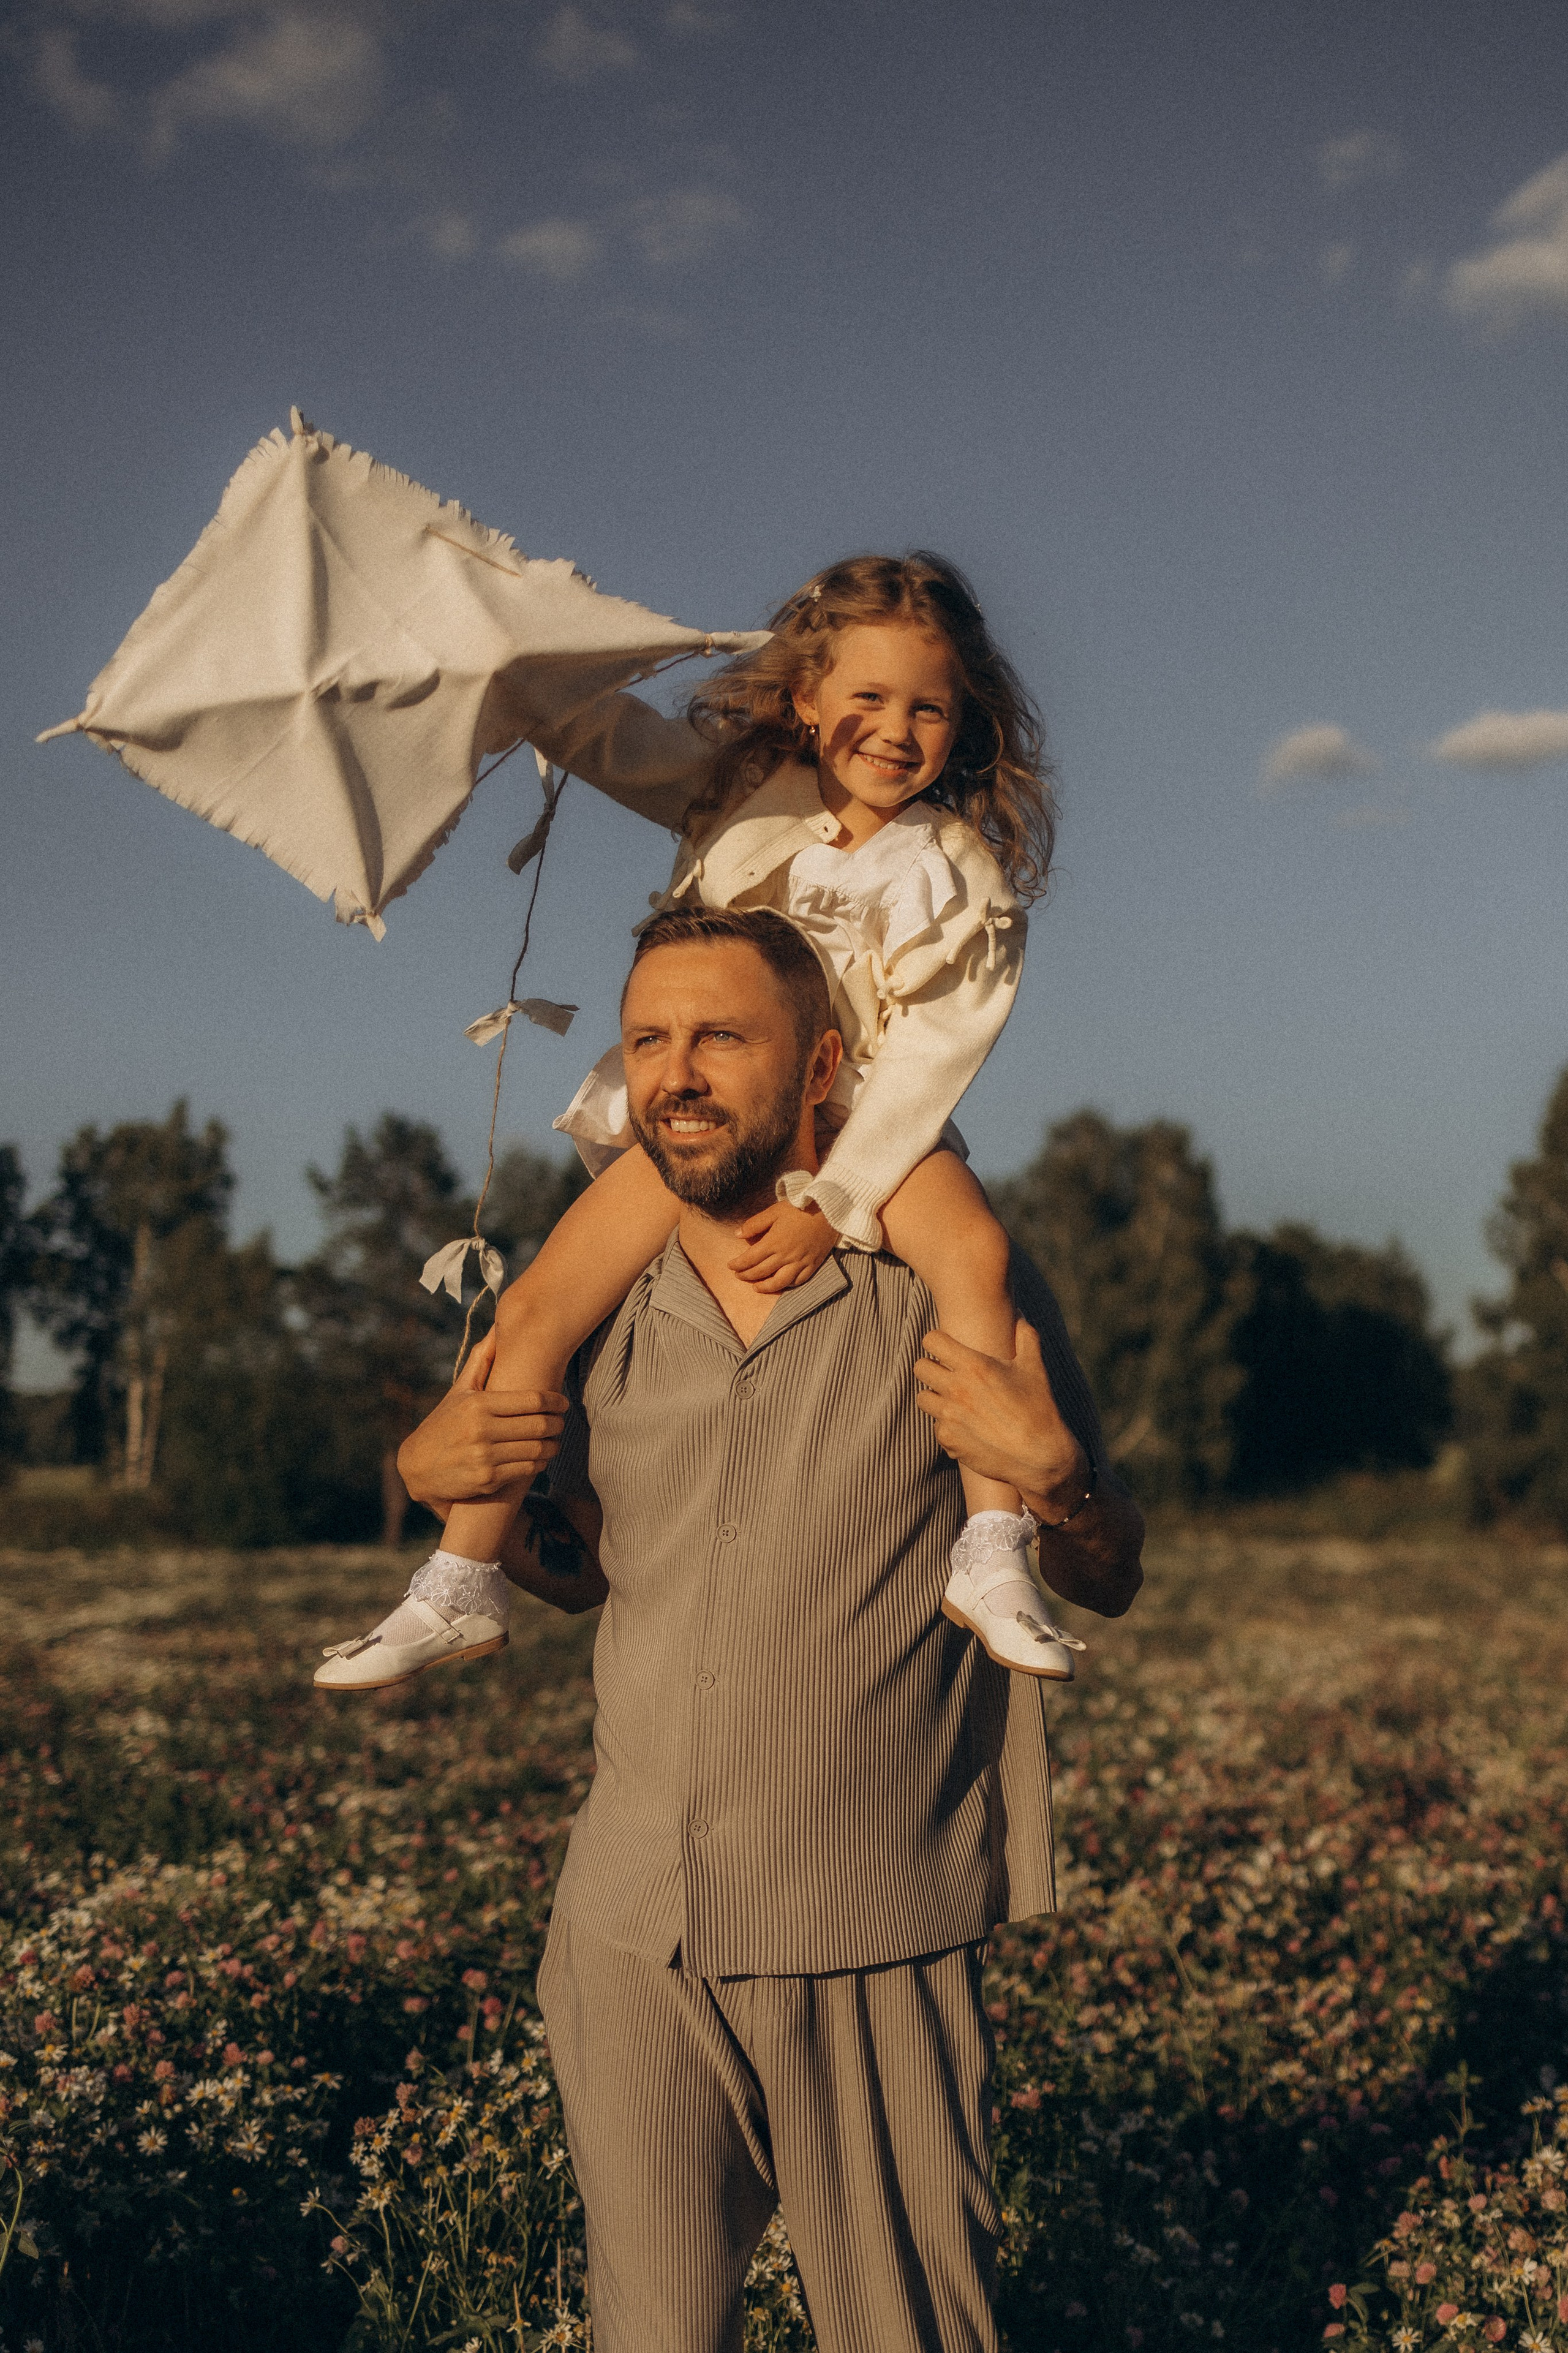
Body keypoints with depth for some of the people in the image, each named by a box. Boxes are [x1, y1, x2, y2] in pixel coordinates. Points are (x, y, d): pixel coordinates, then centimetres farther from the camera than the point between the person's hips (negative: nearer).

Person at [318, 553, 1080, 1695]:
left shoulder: (960, 876, -11)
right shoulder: (739, 780, -2)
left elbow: (925, 1061, -15)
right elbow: (592, 731, 3)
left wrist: (830, 1203, -23)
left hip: (868, 1126, -3)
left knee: (976, 1250, -33)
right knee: (535, 1310, -6)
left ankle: (995, 1557, -29)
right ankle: (461, 1588, 8)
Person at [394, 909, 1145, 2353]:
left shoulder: (950, 1291, -5)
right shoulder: (600, 1314, 4)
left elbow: (1108, 1587, 2)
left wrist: (1050, 1470, -19)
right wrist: (446, 1481, 1)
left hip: (874, 1946, -3)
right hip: (631, 1930, 3)